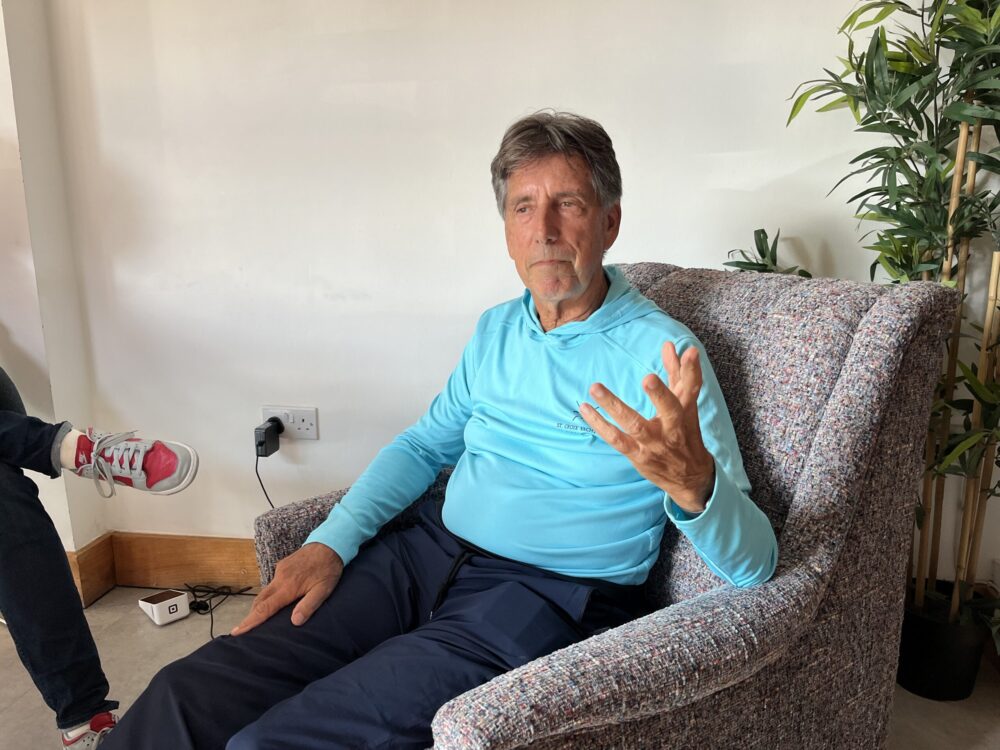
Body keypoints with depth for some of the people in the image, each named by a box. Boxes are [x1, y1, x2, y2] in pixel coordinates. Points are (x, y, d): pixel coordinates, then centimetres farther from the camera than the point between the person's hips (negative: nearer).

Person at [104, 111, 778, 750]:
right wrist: (331, 544, 7)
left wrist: (692, 482, -36)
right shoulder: (496, 330, 12)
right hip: (430, 554, 6)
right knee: (187, 694, -10)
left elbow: (754, 565, -13)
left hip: (539, 600, -5)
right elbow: (425, 444, 21)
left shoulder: (661, 356, -9)